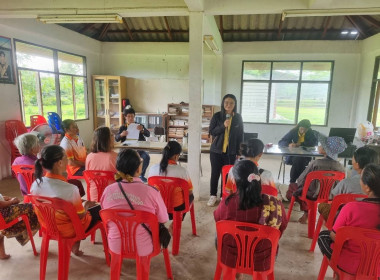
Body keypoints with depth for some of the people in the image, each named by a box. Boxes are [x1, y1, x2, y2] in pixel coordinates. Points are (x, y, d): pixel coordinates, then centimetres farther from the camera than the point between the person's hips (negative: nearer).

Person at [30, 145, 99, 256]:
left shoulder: (35, 184, -16)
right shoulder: (70, 189, -35)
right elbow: (80, 215, -21)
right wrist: (87, 205, 0)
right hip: (68, 231, -6)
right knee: (99, 210, 15)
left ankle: (75, 247, 35)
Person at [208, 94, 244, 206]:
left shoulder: (238, 117, 1)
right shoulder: (217, 116, -3)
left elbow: (240, 136, 5)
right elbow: (211, 131, -5)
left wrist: (239, 152, 2)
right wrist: (223, 126, -20)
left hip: (230, 152, 1)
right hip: (216, 150, 0)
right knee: (215, 173, 8)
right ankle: (213, 195, 24)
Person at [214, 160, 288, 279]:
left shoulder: (226, 204, -28)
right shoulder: (275, 205, -25)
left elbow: (217, 220, -6)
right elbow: (282, 227, -4)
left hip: (230, 260, -1)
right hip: (262, 263, 2)